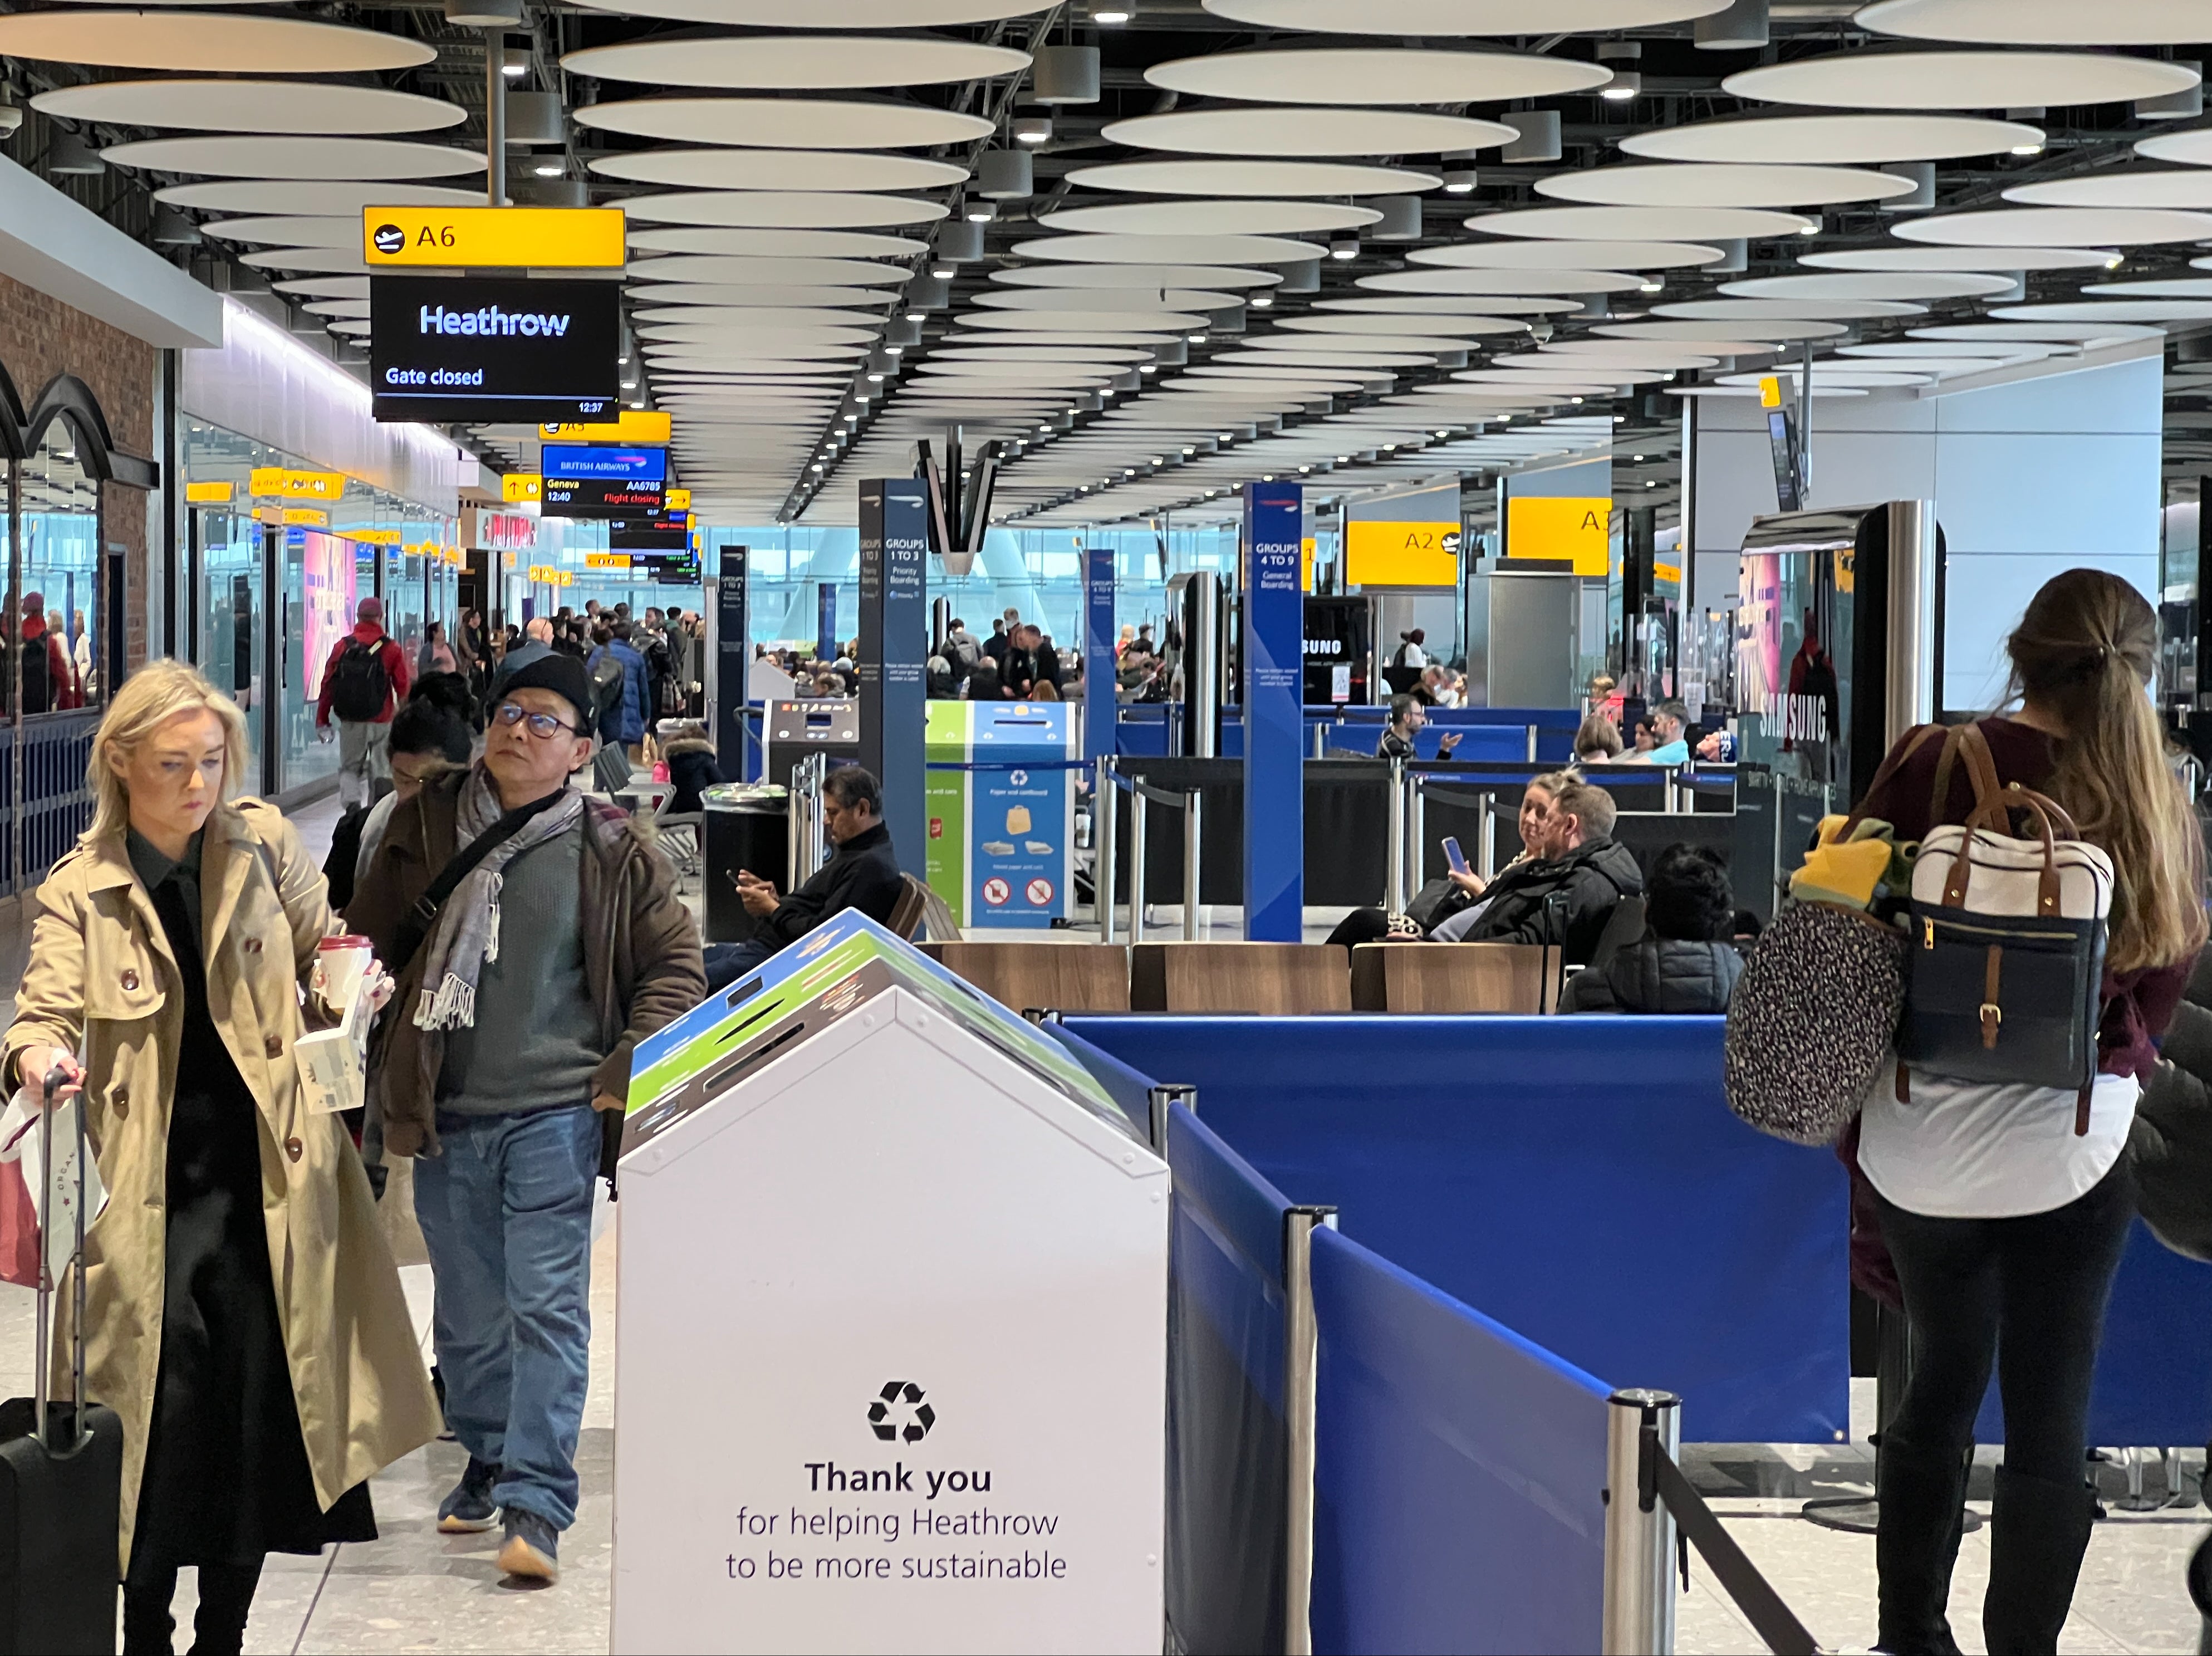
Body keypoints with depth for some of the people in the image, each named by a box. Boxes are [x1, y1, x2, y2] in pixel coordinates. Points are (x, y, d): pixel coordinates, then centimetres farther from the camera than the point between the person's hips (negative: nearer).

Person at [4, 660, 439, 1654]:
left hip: (266, 1175, 2)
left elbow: (326, 951, 18)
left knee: (261, 1404, 4)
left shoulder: (263, 845, 4)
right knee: (167, 1405, -9)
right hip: (151, 1190, -2)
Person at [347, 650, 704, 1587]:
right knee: (468, 1313, 14)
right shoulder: (424, 828, 8)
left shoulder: (609, 853, 0)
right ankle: (487, 1461, 34)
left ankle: (537, 1502, -10)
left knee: (547, 1307, -9)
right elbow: (365, 940, 17)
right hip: (447, 1119, 3)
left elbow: (676, 967, 6)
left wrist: (626, 1071, -4)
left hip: (553, 1115, -3)